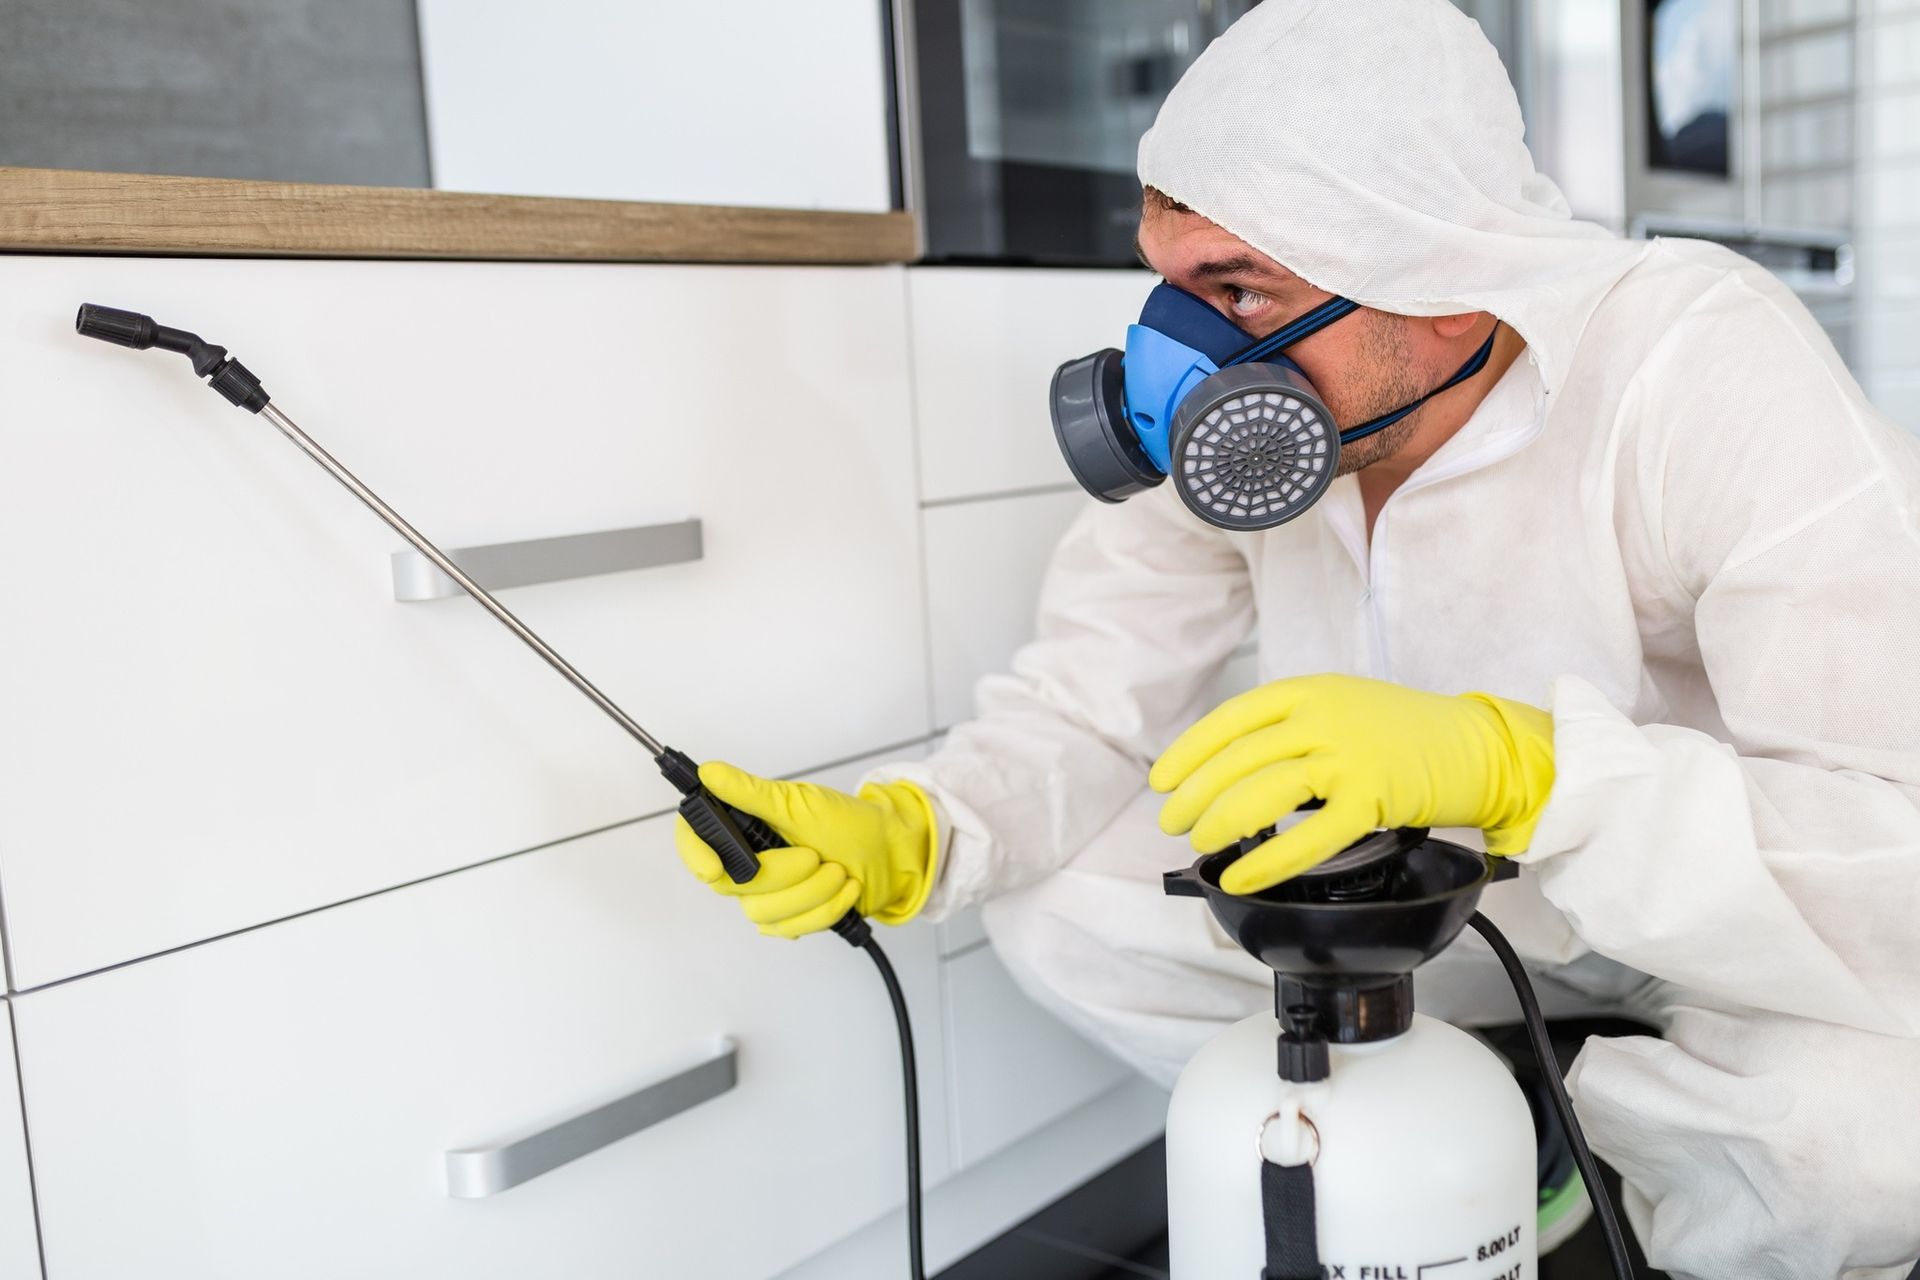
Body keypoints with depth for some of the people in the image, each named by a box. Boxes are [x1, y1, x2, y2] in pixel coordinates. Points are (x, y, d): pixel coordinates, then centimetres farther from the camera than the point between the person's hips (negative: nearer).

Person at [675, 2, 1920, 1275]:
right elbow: (1093, 699, -7)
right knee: (1062, 903, -10)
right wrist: (903, 834, -27)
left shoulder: (1707, 370, -31)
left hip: (1737, 924, -4)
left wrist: (1506, 759, -53)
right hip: (1455, 901, 4)